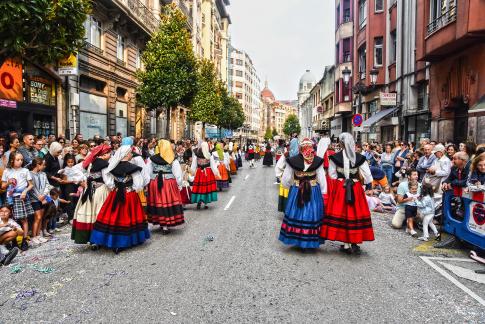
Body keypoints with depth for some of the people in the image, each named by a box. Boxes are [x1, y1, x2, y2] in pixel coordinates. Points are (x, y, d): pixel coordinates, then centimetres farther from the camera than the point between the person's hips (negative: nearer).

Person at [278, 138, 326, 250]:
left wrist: (292, 186, 19)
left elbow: (285, 180, -1)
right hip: (314, 193, 0)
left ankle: (298, 240, 20)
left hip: (296, 193, 0)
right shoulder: (317, 161, -7)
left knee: (297, 215, 10)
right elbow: (322, 179, -3)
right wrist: (323, 194, 8)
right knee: (311, 215, 9)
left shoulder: (293, 161, -6)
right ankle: (311, 241, 19)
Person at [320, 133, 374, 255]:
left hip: (339, 188, -1)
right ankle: (355, 243, 16)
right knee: (355, 214, 10)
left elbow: (332, 175, -1)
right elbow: (367, 176, -1)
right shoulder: (360, 158, -5)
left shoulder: (335, 157, -8)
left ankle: (346, 245, 11)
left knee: (341, 213, 6)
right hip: (356, 189, 1)